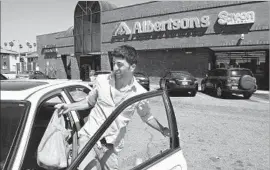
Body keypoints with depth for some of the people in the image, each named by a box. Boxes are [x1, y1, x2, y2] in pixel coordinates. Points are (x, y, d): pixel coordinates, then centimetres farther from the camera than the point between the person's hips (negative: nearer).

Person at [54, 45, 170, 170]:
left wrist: (163, 130, 0)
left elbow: (147, 116, 11)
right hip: (88, 136, 0)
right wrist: (69, 107, 1)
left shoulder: (139, 93, -6)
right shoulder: (102, 80, -3)